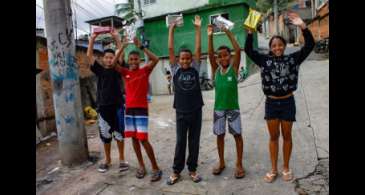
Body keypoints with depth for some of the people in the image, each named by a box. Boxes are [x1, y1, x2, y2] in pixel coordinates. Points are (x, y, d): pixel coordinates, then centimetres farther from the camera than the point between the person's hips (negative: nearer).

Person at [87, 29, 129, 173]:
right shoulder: (99, 70, 7)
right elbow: (89, 55, 1)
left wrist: (116, 37, -5)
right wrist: (92, 38, -2)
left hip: (117, 106, -1)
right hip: (103, 107, 1)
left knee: (119, 133, 7)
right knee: (105, 135, 10)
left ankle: (122, 159, 20)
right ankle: (107, 160, 26)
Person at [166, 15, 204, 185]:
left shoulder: (195, 69, 2)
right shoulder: (175, 70, 0)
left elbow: (198, 49, -2)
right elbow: (170, 49, -3)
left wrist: (197, 28, -1)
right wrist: (171, 29, -1)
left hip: (196, 111, 1)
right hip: (181, 112, -1)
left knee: (194, 141, 10)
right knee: (180, 142, 7)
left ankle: (192, 169, 25)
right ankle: (176, 171, 21)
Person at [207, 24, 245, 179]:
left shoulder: (234, 67, -4)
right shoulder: (216, 69, 2)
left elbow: (238, 50, -15)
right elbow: (210, 54, -9)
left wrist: (228, 33, -17)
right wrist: (210, 36, -16)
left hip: (233, 107, -2)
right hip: (218, 108, 3)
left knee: (237, 135, 5)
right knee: (219, 135, 12)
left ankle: (239, 164, 19)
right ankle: (221, 162, 28)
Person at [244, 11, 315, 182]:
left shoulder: (292, 59, -2)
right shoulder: (265, 60, -1)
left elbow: (309, 45, -10)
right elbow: (248, 50, -5)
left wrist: (302, 26, -21)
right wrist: (250, 32, -16)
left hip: (287, 102, 0)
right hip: (271, 103, 1)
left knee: (286, 136, 12)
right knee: (273, 137, 11)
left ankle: (286, 168, 29)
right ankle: (273, 169, 24)